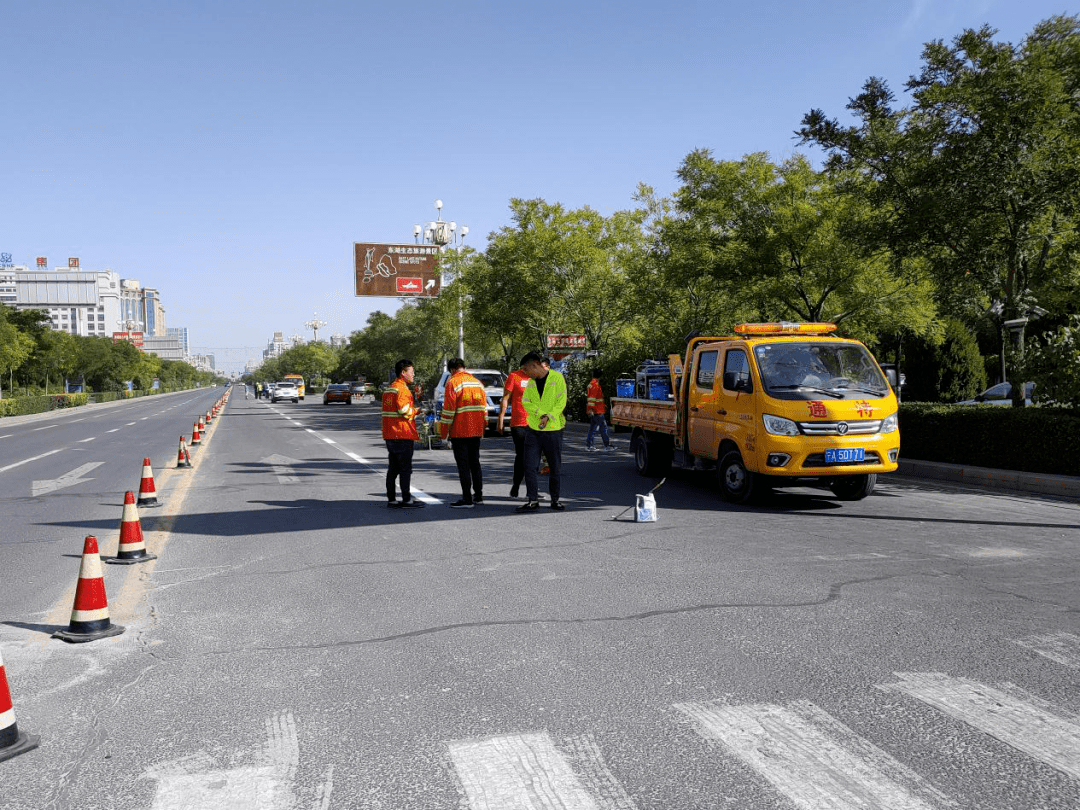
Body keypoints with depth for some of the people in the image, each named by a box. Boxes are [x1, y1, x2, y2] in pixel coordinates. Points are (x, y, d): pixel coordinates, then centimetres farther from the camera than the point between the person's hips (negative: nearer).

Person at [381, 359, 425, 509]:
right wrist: (416, 411, -3)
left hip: (389, 434, 9)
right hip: (402, 434, -9)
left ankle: (391, 499, 15)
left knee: (393, 468, 12)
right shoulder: (402, 389, -13)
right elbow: (405, 410, -21)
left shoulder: (388, 388, 17)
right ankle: (406, 500, -3)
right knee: (405, 468, -5)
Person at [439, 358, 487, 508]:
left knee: (463, 465, -4)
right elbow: (484, 407, 15)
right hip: (476, 430, 6)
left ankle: (467, 500, -6)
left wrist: (444, 431, -5)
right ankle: (478, 496, 21)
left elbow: (449, 409, -12)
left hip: (460, 431, -6)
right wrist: (482, 428, 22)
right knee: (475, 463, 16)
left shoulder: (453, 382, -8)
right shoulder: (478, 382, 12)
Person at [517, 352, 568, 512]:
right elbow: (526, 402, 2)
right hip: (533, 430, 4)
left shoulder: (557, 378, -5)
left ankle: (555, 499, 18)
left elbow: (561, 402, -9)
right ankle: (533, 500, 3)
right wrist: (541, 413, -15)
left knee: (555, 467, 4)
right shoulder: (531, 382, 11)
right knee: (530, 466, -3)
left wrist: (548, 417, -21)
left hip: (553, 429, -4)